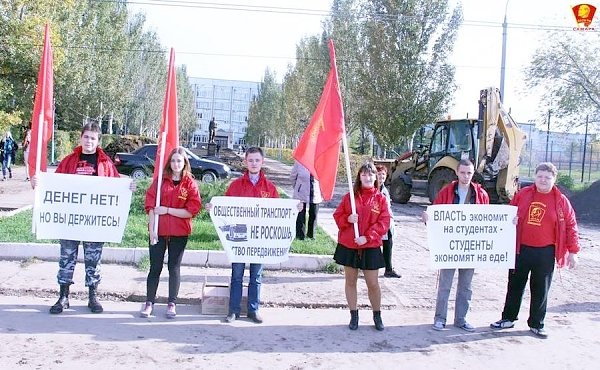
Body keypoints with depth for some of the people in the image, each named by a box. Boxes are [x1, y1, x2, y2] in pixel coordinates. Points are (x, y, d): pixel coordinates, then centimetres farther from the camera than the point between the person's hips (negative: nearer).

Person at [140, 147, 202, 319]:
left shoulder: (190, 184, -2)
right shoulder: (160, 180, 1)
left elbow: (192, 211, -9)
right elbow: (150, 206, -2)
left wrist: (167, 210, -14)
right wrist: (151, 230, -10)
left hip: (179, 233, -1)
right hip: (158, 232, 1)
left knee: (174, 268, 8)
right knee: (155, 267, 7)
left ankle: (172, 303, 18)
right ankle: (149, 302, 18)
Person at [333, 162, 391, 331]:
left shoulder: (380, 199, -1)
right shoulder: (349, 196, 2)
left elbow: (383, 223, -6)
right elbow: (337, 216, 5)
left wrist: (367, 237, -16)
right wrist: (348, 219, -17)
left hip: (370, 247, -1)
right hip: (348, 246, 1)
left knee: (373, 283, 3)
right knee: (350, 281, 9)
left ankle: (377, 315, 22)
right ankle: (353, 315, 22)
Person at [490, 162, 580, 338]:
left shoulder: (561, 201, -1)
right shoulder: (523, 194, 2)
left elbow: (571, 227, 2)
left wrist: (572, 252, -1)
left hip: (545, 252, -1)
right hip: (521, 249, 1)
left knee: (541, 289, 8)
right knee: (515, 285, 11)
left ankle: (536, 324, 21)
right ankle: (508, 318, 24)